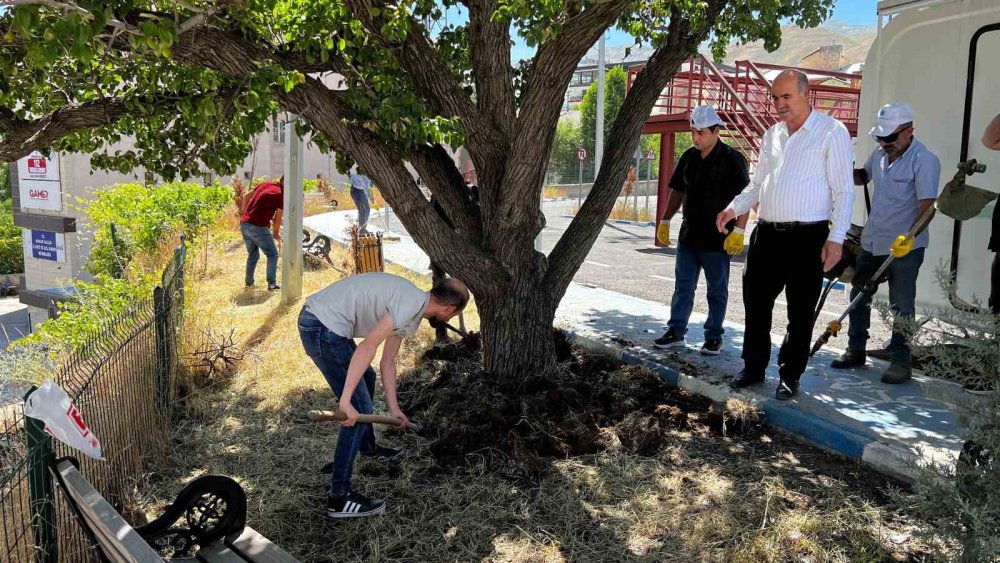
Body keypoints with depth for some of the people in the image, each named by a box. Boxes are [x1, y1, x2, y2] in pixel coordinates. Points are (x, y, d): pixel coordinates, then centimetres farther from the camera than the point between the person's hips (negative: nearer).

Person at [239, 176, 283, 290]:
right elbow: (277, 219, -2)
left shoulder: (264, 184, 11)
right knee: (272, 254, 7)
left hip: (244, 224, 7)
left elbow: (245, 199, 15)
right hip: (258, 227, -7)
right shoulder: (282, 195, -8)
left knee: (253, 255, 23)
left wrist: (244, 215, 25)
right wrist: (276, 234, 15)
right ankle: (272, 283, 1)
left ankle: (249, 282, 29)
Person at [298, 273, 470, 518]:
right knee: (359, 408, -7)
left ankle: (368, 446, 52)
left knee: (366, 377, 30)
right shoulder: (412, 303, -16)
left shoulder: (407, 308, 15)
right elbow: (367, 347, -25)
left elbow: (387, 362, 21)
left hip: (320, 319, 11)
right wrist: (345, 401, -26)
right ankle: (339, 498, -1)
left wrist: (393, 408, 22)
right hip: (323, 328, -11)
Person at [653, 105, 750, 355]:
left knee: (717, 291, 7)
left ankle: (714, 337, 17)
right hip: (688, 235, 6)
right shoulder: (689, 157, 8)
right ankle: (676, 331, 19)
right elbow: (677, 191, 17)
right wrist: (665, 221, 13)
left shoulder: (732, 158, -10)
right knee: (682, 287, 11)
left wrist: (738, 231, -19)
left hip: (717, 239, -6)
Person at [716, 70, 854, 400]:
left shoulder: (832, 132, -3)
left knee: (800, 313, 5)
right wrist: (734, 208, 3)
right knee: (756, 303, 9)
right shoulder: (772, 135, 15)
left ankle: (790, 377, 18)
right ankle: (753, 368, 24)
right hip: (767, 234, 5)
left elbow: (843, 191, -7)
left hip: (807, 237, -5)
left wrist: (836, 237, -14)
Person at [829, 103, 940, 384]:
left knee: (901, 306, 1)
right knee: (859, 297, 14)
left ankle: (901, 361, 12)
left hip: (904, 247, -7)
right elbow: (863, 176, 26)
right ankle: (855, 350, 27)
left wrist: (910, 237, -36)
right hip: (871, 241, 7)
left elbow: (928, 206, -21)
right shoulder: (879, 154, 5)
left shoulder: (925, 160, -16)